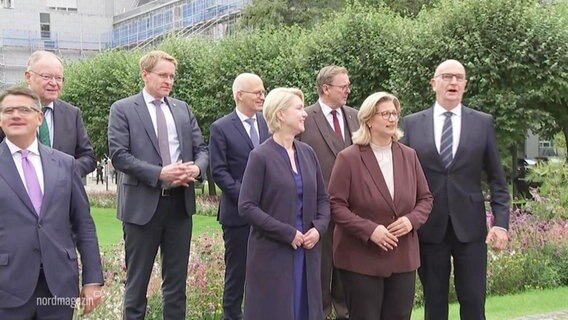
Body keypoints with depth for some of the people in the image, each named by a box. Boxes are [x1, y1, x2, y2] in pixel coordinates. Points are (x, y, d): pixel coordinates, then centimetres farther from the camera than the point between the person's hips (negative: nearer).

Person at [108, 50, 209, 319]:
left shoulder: (183, 108, 11)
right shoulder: (122, 109, -2)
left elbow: (201, 149, 10)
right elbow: (118, 155, -12)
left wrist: (196, 168, -13)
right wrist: (159, 173, -20)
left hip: (180, 202, 4)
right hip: (142, 203, -4)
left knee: (177, 279, 13)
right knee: (137, 279, 7)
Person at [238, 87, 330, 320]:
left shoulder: (307, 153, 7)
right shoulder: (261, 156, -9)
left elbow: (322, 198, 13)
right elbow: (247, 207, -13)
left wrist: (319, 228, -5)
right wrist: (287, 233, -16)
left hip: (306, 252, 5)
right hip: (272, 253, -5)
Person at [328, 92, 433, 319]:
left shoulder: (409, 156, 8)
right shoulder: (349, 158, -7)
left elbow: (425, 198, 12)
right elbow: (336, 205, -10)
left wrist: (412, 219, -8)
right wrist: (369, 230, -20)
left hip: (403, 258, 5)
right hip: (361, 259, -4)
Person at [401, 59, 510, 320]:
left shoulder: (483, 123, 3)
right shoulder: (413, 123, 3)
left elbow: (496, 179, 4)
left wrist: (501, 222, -4)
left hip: (470, 227, 0)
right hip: (429, 227, 0)